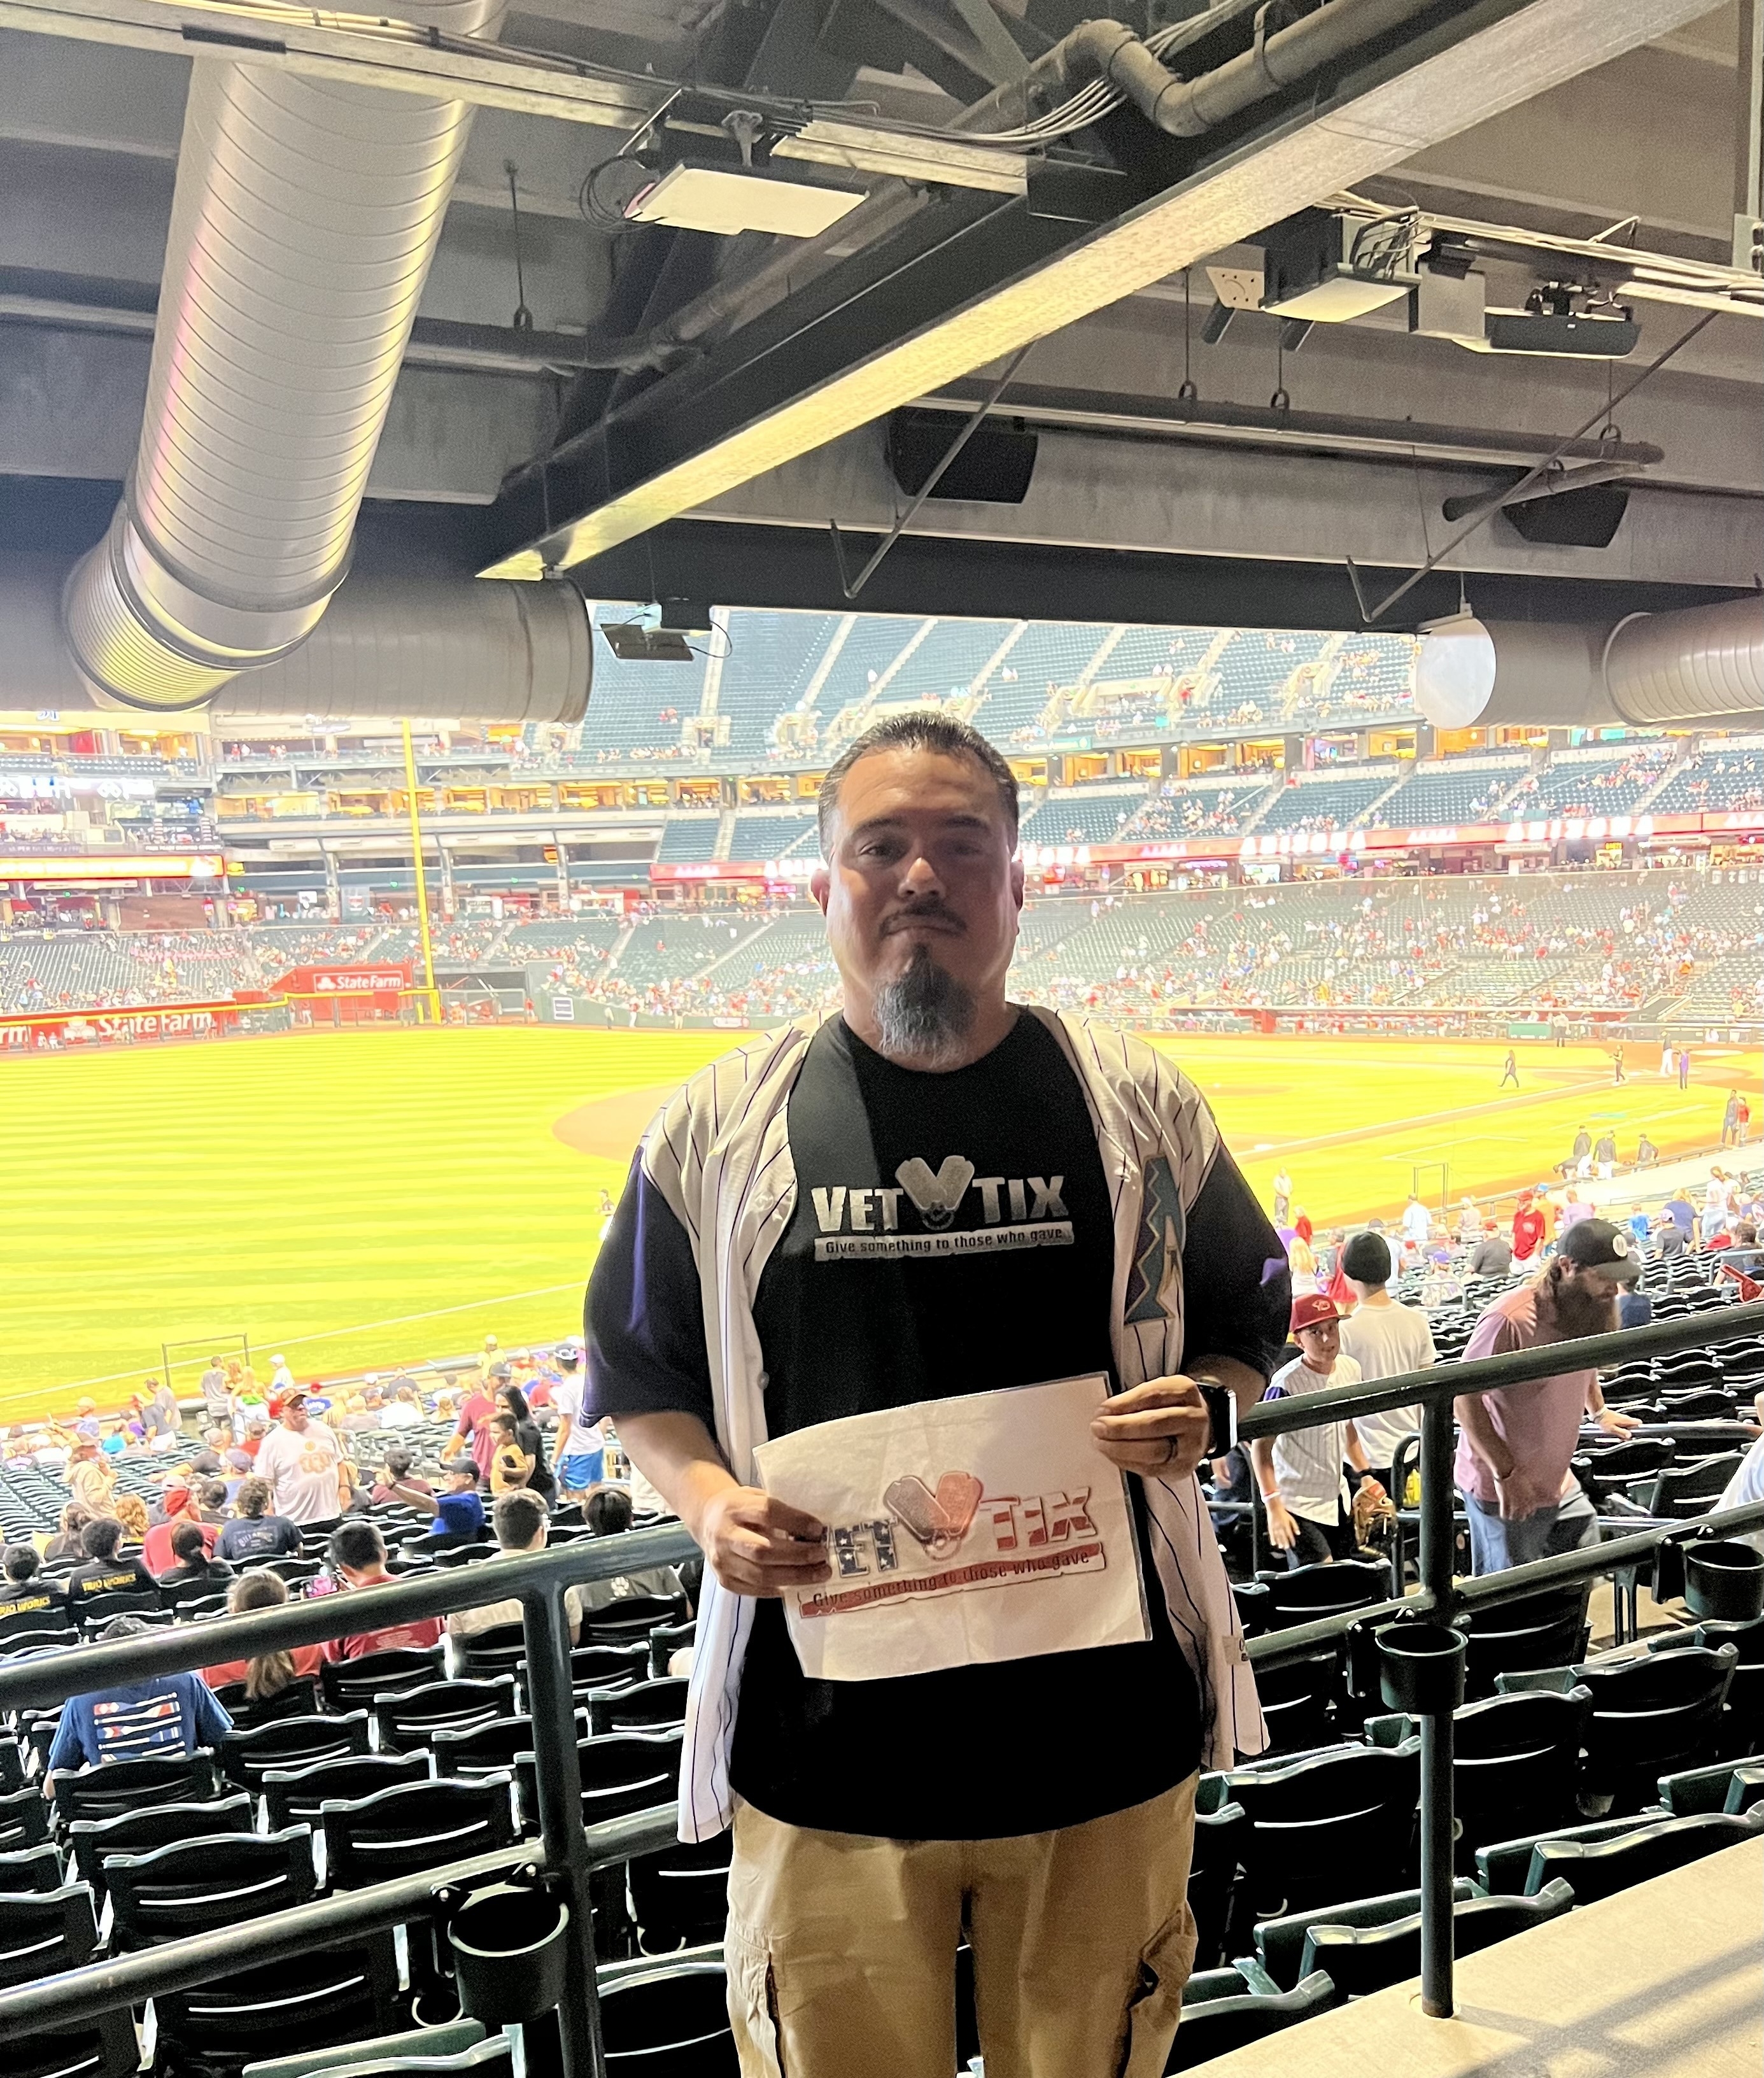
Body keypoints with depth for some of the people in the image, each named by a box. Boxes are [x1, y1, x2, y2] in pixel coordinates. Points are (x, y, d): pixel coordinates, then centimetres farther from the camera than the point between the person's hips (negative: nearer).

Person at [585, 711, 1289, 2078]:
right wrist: (708, 1500, -11)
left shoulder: (1139, 1105, 1)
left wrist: (1197, 1419, -11)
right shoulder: (723, 1124, 0)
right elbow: (640, 1379, 8)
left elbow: (1246, 1336, 10)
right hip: (827, 1732, 0)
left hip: (1103, 1720, 1)